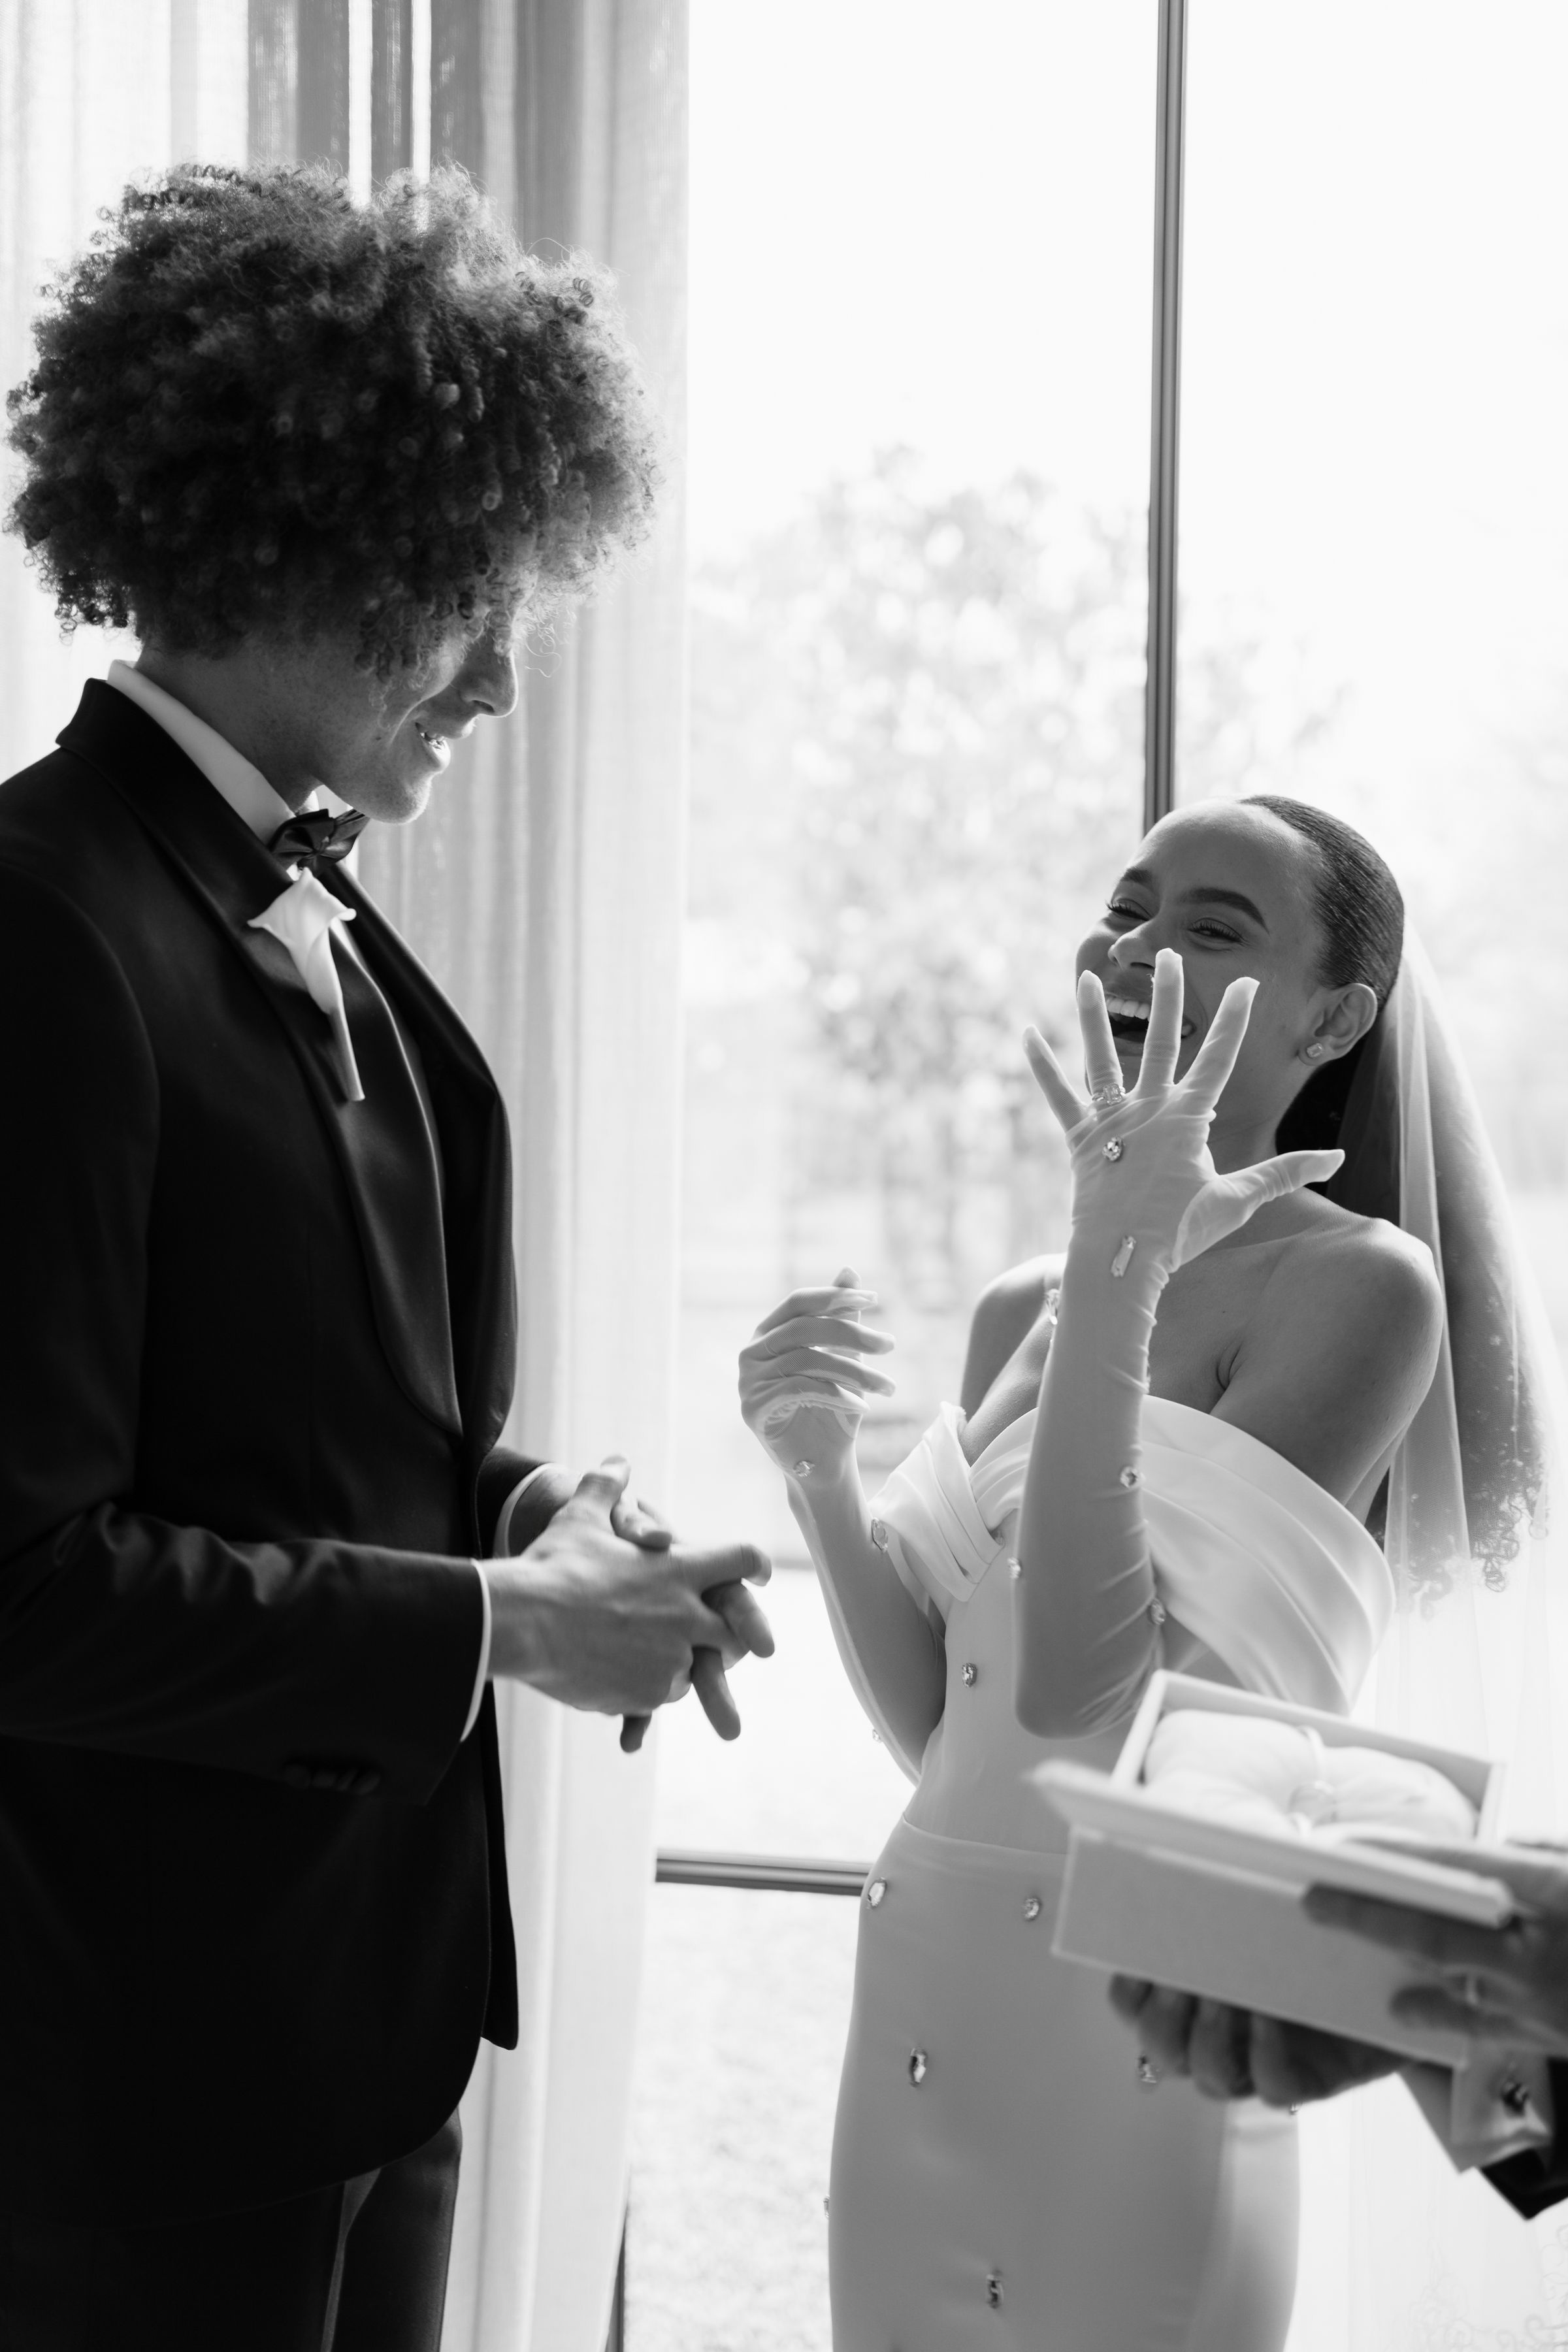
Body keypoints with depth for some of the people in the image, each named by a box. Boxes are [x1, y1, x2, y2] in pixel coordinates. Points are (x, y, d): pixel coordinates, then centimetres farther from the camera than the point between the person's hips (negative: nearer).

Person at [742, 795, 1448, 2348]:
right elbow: (936, 1729, 9)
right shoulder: (1017, 1311, 9)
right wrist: (816, 1472, -4)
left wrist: (1117, 1277, -22)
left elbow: (1080, 1686, -18)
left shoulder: (1359, 1285, -10)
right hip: (920, 1998, 6)